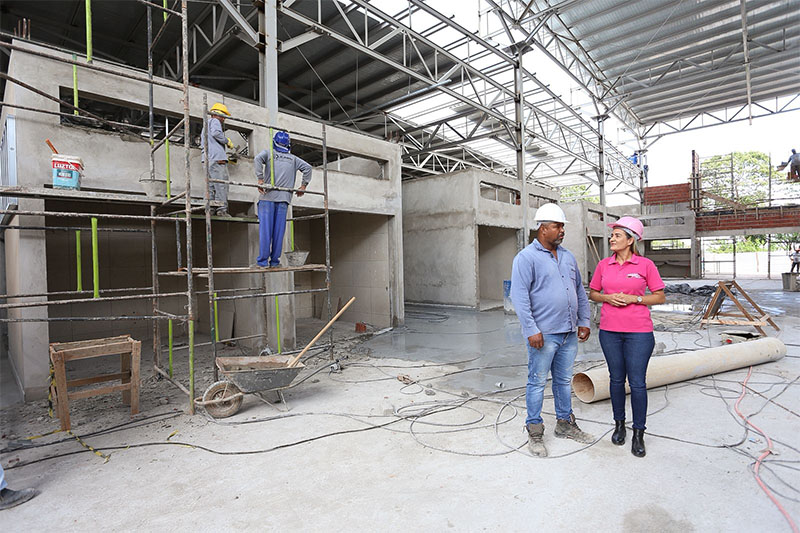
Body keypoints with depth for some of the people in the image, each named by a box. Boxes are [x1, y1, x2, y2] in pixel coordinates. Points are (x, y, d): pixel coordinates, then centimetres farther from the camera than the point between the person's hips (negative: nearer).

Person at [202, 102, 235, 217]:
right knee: (221, 184, -13)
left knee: (211, 184, 6)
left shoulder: (206, 124, 32)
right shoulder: (214, 121, 3)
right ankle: (222, 209, -19)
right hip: (217, 157, -10)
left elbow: (203, 142, 32)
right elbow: (216, 133, -17)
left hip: (207, 159, 10)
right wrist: (227, 141, -6)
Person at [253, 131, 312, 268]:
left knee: (265, 229, -3)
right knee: (279, 230, 3)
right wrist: (303, 186, 12)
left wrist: (260, 179, -10)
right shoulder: (293, 158, 18)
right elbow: (307, 167, 12)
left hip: (268, 196, -2)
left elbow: (258, 159, -8)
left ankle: (263, 261, -4)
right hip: (284, 198, 2)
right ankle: (275, 261, 4)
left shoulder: (268, 153, 10)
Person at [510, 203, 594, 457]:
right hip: (543, 334, -7)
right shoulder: (526, 257, -9)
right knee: (537, 382, 2)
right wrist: (531, 330, -20)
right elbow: (519, 296, -16)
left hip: (569, 333, 7)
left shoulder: (568, 256, 15)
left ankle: (565, 424, 33)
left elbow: (580, 292, 21)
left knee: (564, 381, 17)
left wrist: (584, 321, 15)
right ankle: (534, 431, 15)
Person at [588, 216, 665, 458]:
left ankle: (639, 433, 18)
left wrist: (634, 298, -13)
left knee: (637, 382, 1)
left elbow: (660, 297, 1)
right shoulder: (604, 265, 5)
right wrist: (607, 297, -8)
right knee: (616, 379, 12)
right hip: (609, 331, 3)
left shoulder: (646, 265, -3)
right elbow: (592, 293, 12)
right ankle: (619, 424, 30)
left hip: (639, 332, -2)